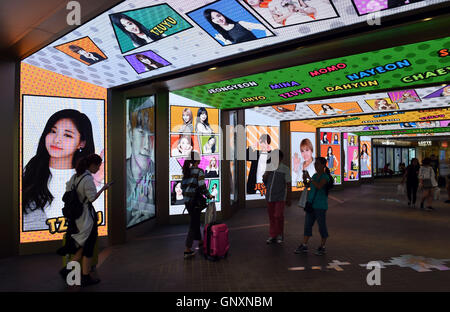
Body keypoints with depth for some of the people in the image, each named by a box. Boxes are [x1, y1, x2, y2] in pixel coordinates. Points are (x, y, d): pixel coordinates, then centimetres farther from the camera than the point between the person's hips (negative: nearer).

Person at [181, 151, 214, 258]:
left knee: (195, 221, 22)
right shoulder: (199, 171, -12)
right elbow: (202, 186, -19)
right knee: (193, 224, -1)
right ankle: (187, 250, 1)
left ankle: (200, 241, 39)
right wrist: (208, 195, -5)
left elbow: (182, 186, 12)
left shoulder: (186, 171, 9)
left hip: (187, 200, 8)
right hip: (195, 201, -7)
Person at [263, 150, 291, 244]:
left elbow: (288, 185, -2)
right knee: (271, 217, 9)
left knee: (278, 216, -6)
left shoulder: (285, 169, -4)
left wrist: (288, 199, -3)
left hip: (280, 197, -4)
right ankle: (272, 236, 21)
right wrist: (267, 172, -9)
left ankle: (280, 234, 16)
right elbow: (264, 180, 10)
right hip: (269, 196, 4)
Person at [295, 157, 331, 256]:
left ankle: (322, 247, 18)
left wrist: (309, 178, -24)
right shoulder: (314, 176, 11)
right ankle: (304, 246, 13)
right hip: (311, 205, 7)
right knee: (307, 225, 7)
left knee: (322, 226, 4)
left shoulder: (325, 177, -11)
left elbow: (319, 186, -27)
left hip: (321, 206, -7)